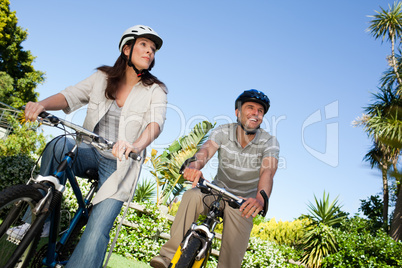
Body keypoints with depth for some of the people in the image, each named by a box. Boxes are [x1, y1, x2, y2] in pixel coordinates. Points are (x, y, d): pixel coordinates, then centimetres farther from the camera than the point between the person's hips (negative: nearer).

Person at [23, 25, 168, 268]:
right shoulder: (103, 78, 6)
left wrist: (135, 145, -41)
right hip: (90, 152, 3)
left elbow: (156, 122, -19)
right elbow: (70, 96, -3)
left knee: (97, 231, -17)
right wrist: (42, 104, -26)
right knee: (58, 146, -30)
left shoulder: (155, 90, -2)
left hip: (120, 163, -2)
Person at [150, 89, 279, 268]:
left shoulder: (270, 142, -13)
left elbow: (268, 171, -31)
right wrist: (196, 165, -54)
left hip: (245, 200, 0)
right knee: (192, 196, -28)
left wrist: (260, 198, -53)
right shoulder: (223, 132, -9)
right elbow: (207, 149, -29)